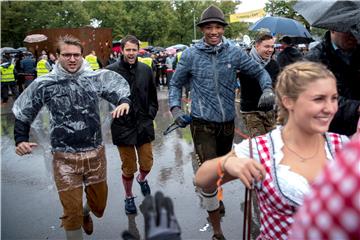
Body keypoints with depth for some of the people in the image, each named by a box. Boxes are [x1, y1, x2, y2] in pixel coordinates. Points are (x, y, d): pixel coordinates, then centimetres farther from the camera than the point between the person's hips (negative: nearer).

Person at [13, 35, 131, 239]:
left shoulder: (96, 77, -4)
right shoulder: (44, 84, -3)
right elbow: (23, 112, 10)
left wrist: (124, 102, -17)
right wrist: (21, 139, 1)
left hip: (95, 154, 2)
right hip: (65, 158, -2)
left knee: (99, 207, 18)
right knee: (72, 211, 3)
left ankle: (86, 212, 54)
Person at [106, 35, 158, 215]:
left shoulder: (145, 70, 3)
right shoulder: (111, 71, -9)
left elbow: (153, 96, 13)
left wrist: (151, 114, 6)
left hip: (144, 126, 3)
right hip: (123, 127, -3)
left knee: (147, 164, 11)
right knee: (129, 168, 7)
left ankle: (142, 179, 46)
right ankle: (128, 197, 33)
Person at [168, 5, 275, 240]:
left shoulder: (234, 52, -4)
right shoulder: (191, 55, -6)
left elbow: (259, 71, 5)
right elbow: (176, 83, 5)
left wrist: (268, 90, -15)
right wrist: (175, 108, -9)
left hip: (228, 123, 3)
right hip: (203, 124, -3)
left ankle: (215, 197, 56)